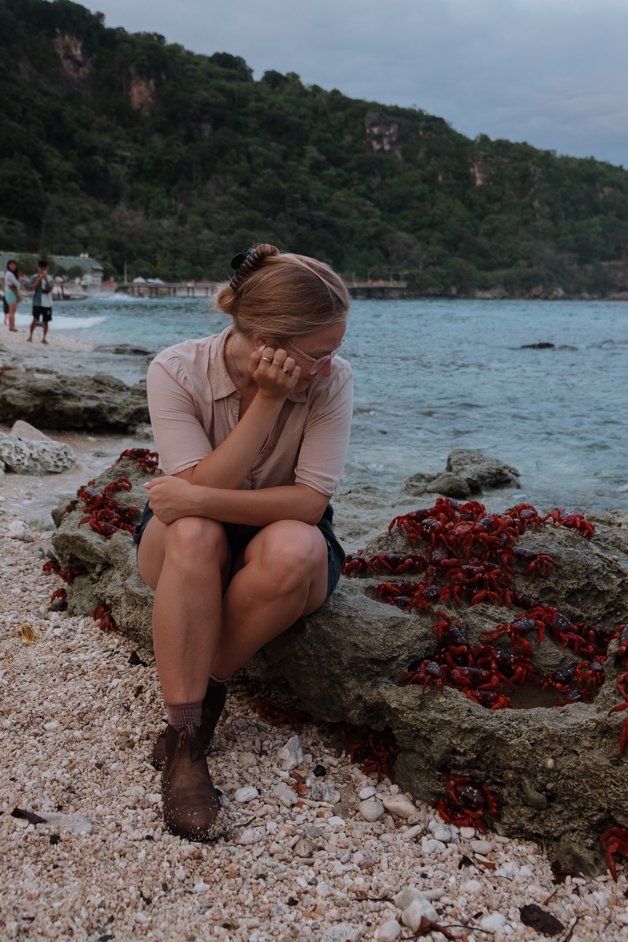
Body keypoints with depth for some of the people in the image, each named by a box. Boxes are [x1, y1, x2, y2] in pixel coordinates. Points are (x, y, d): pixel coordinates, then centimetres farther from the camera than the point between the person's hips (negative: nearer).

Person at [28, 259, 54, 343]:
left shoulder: (49, 278, 1)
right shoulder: (34, 277, 0)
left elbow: (49, 289, -11)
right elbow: (33, 287, -13)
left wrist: (46, 279, -21)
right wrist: (39, 279, -19)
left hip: (47, 303, 1)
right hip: (37, 302, -1)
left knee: (45, 321, 5)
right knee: (35, 320, -6)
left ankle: (44, 338, 14)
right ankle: (30, 335, 8)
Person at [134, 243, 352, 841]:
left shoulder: (331, 381, -17)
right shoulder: (176, 371, -18)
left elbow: (310, 500, -23)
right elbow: (200, 488, -24)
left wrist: (203, 500, -34)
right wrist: (268, 402, -31)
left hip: (284, 532, 1)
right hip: (185, 547, 0)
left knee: (294, 548, -36)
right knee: (194, 535, -37)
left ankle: (199, 701, -17)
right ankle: (185, 745, -30)